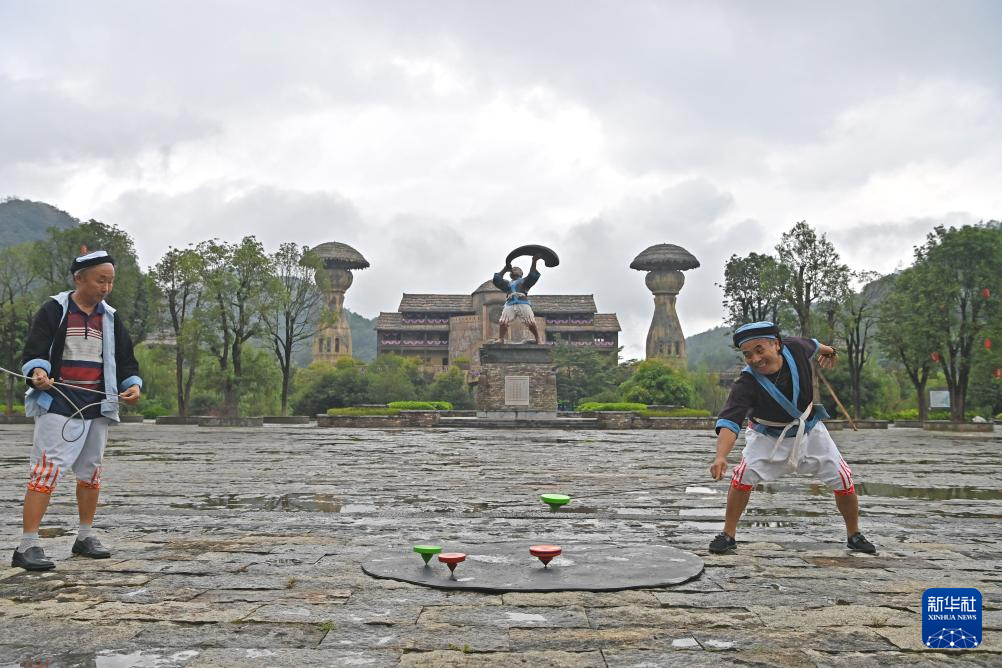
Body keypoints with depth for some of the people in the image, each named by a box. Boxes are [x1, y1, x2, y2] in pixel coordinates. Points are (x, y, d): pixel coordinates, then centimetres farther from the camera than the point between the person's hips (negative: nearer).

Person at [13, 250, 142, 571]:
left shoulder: (110, 318, 12)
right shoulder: (54, 309, -1)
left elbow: (125, 359, 13)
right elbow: (34, 351, -8)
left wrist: (133, 385, -5)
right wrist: (38, 372, -29)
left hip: (98, 407, 6)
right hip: (58, 405, -5)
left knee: (90, 471, 12)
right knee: (47, 470, -12)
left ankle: (85, 537, 24)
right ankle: (27, 546, -9)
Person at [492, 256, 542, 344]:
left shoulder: (524, 281, 27)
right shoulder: (508, 283, 35)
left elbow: (533, 276, 10)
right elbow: (497, 280, 24)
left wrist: (534, 262, 0)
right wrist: (505, 269, 28)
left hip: (523, 304, -2)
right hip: (510, 305, 3)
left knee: (532, 323, -16)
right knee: (502, 322, -18)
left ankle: (538, 340, -4)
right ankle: (500, 339, -12)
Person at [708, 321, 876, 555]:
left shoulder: (795, 348, -26)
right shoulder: (746, 383, -34)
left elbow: (811, 345, 1)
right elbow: (729, 421, -45)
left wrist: (826, 350, 24)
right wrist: (721, 456, -62)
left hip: (809, 430, 3)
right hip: (768, 436, -3)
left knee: (843, 480, 1)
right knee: (743, 475, -22)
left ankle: (854, 535, 25)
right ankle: (728, 535, -6)